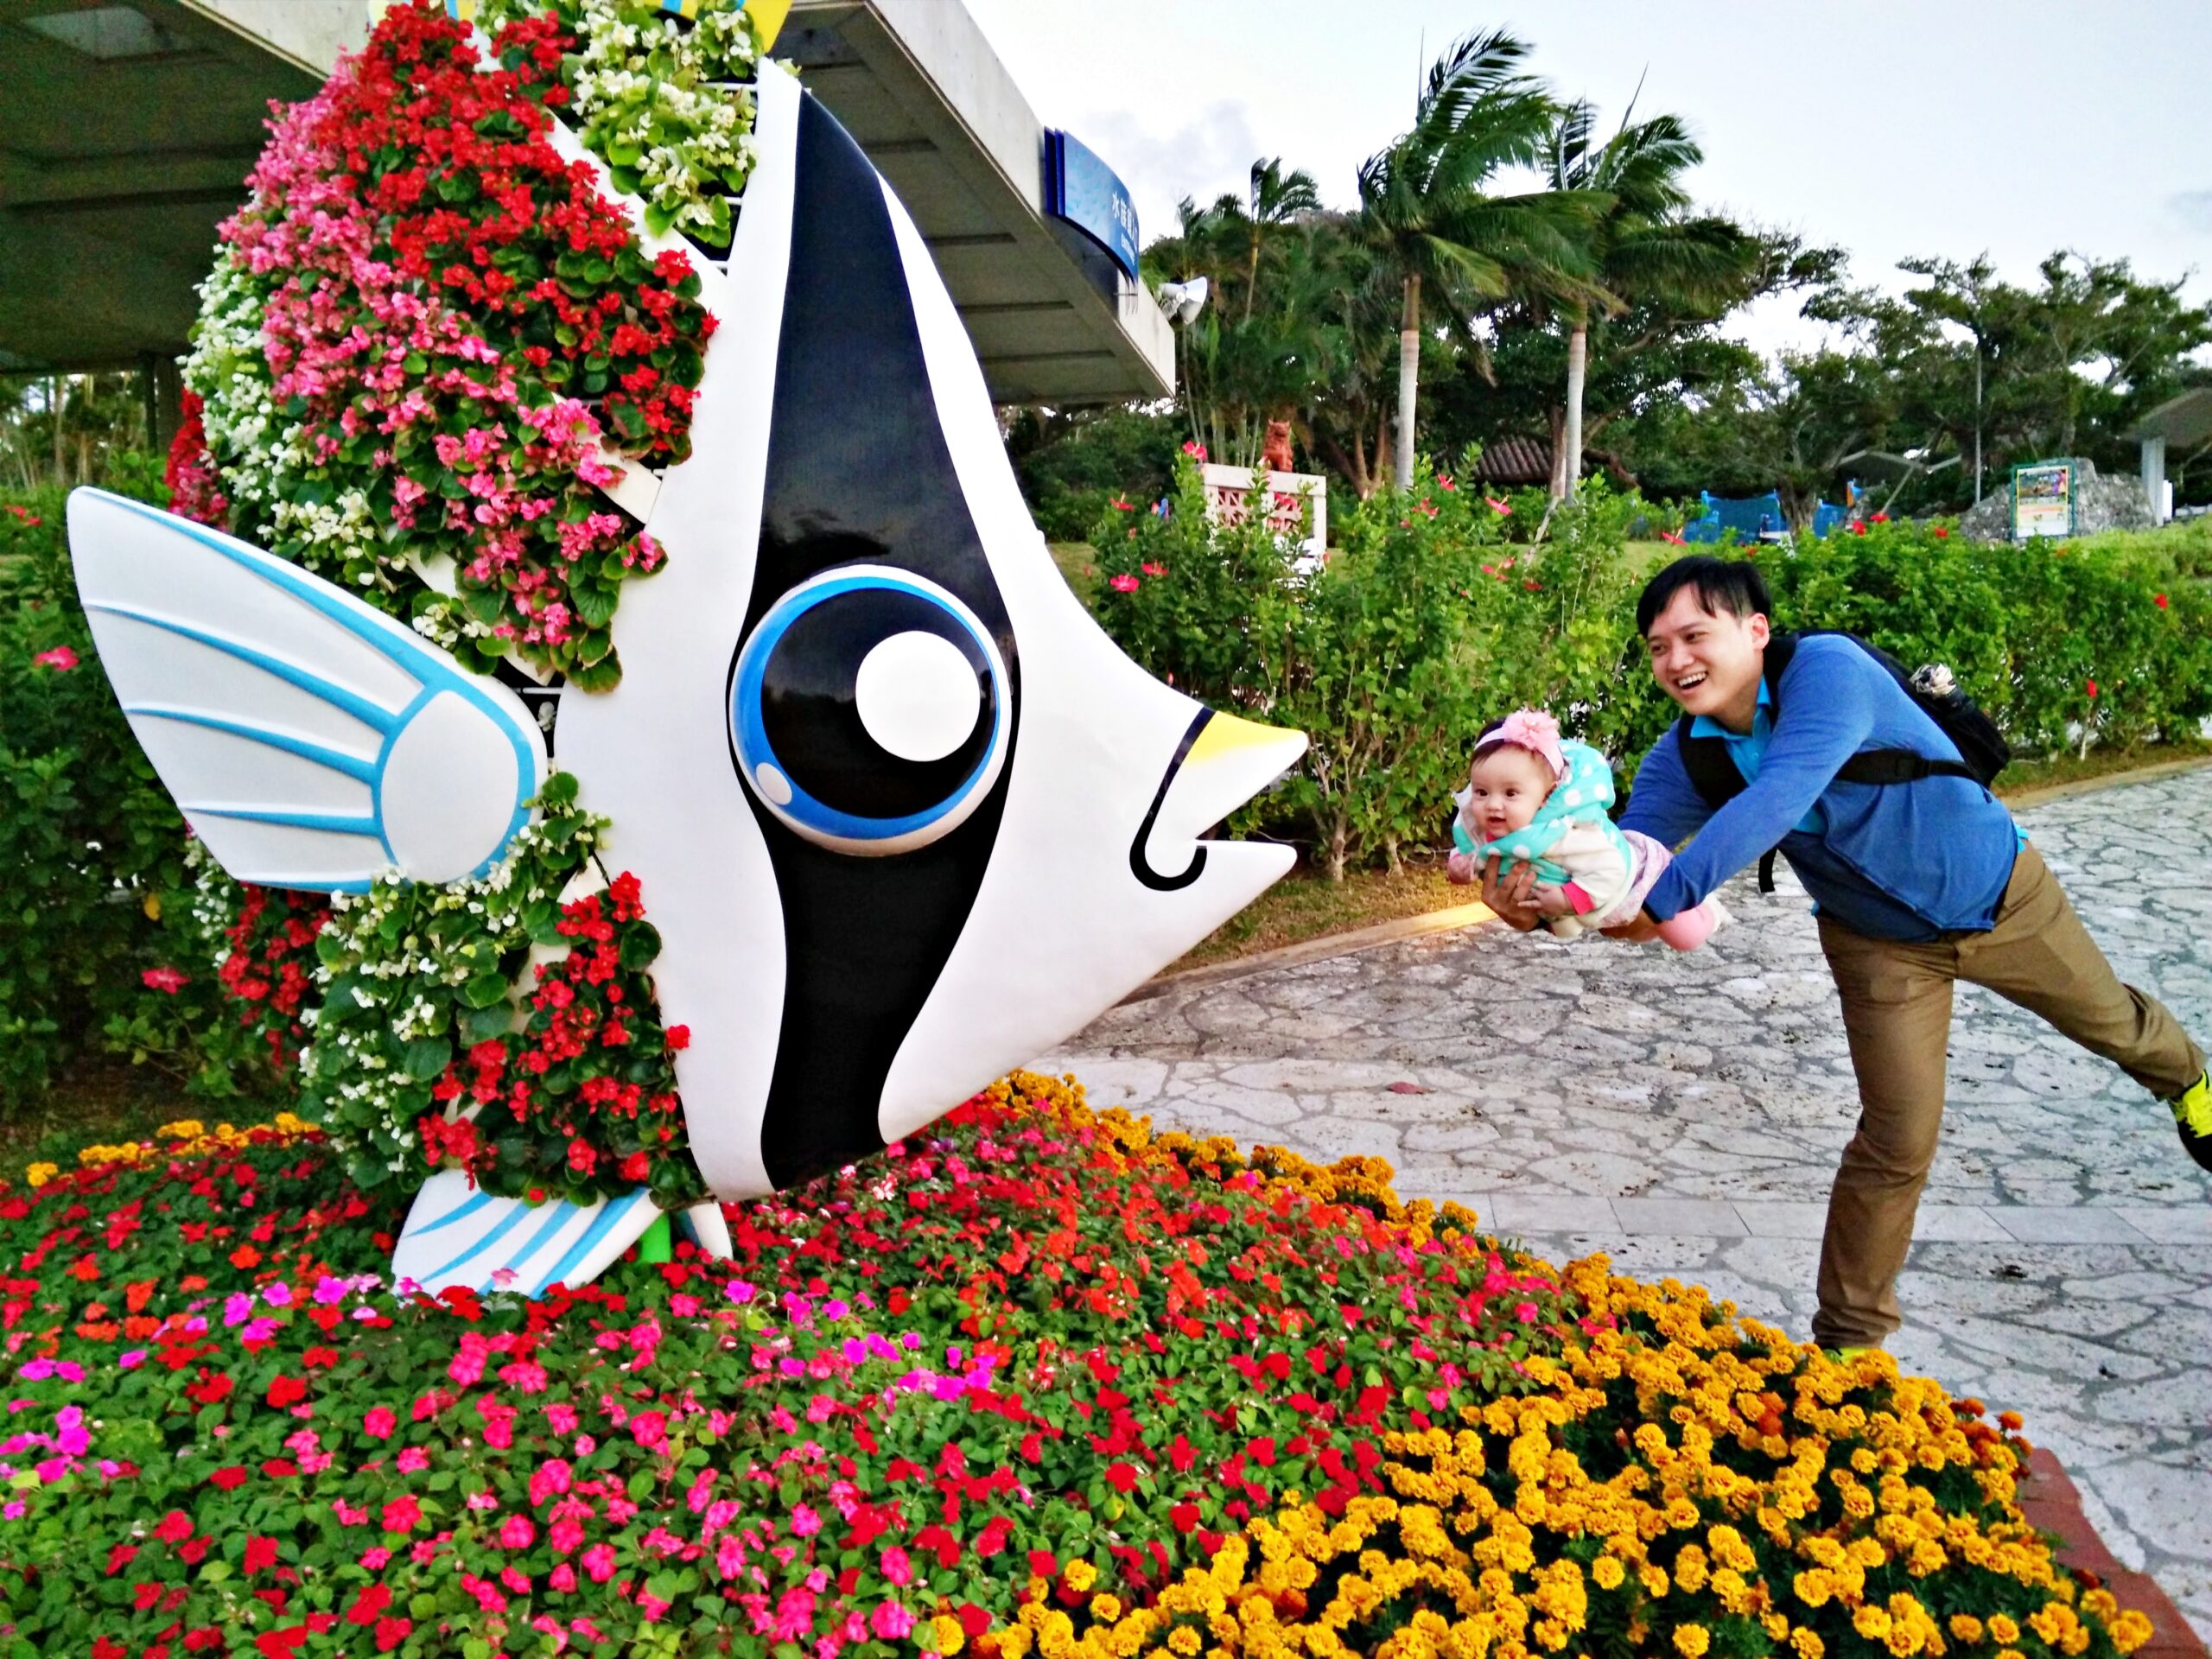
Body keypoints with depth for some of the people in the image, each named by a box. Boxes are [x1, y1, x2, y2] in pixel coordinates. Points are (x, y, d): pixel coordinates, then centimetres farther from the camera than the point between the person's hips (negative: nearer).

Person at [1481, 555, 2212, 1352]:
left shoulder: (1827, 667, -35)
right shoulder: (1687, 756, -18)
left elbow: (1778, 799, -48)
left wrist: (1665, 898, -56)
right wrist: (1541, 894, -47)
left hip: (1997, 891, -2)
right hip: (1882, 942, 2)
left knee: (2108, 1019, 25)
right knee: (1896, 1142, -3)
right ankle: (1847, 1336, 13)